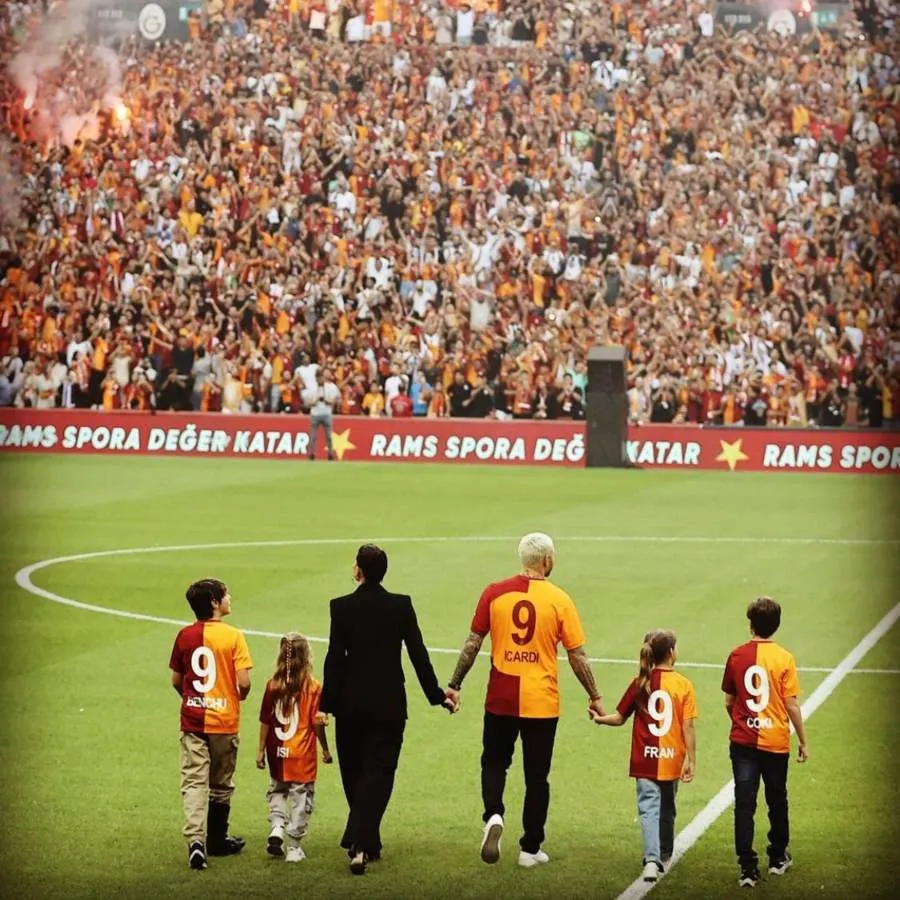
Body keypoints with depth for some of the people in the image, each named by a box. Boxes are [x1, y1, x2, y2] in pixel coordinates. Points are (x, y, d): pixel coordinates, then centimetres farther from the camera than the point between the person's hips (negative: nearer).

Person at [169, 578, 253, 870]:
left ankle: (196, 841, -17)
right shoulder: (233, 636, -11)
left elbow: (176, 680, 7)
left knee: (194, 782, 0)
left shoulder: (185, 636, 0)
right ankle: (217, 840, 26)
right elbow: (243, 682, -15)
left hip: (192, 720, 2)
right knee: (221, 784, 14)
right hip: (224, 721, -2)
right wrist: (240, 696, 7)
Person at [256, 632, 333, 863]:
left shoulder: (273, 685, -4)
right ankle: (294, 847, 9)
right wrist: (325, 749, 3)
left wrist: (261, 751, 10)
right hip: (303, 757, -3)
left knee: (277, 791, 23)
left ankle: (277, 826, 0)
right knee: (301, 797, 7)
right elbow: (317, 722, -10)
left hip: (277, 754, 3)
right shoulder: (313, 687, -11)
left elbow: (265, 721, 0)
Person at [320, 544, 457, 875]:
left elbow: (334, 658, -8)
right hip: (389, 703, 0)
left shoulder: (342, 607, -7)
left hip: (351, 702, 0)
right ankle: (361, 845, -15)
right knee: (377, 773, 0)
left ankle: (366, 843, 26)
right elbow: (418, 654, -1)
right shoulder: (401, 605, -3)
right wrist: (437, 695, 8)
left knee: (354, 773, 15)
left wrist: (327, 704, -3)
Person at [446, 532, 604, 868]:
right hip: (541, 702, -1)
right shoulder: (559, 600, -7)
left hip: (501, 700, 1)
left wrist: (455, 685, 9)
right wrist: (595, 697, 8)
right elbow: (577, 656, -3)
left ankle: (493, 815, -8)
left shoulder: (494, 593, -4)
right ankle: (530, 849, 16)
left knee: (494, 762, 19)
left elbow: (473, 642, 0)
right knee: (536, 776, 11)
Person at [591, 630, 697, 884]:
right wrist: (691, 761, -4)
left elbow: (620, 718, 4)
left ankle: (652, 859, -21)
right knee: (666, 809, 18)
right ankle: (664, 856, 34)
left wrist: (599, 719, 23)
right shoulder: (683, 685, -7)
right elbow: (687, 727, -9)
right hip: (671, 761, 0)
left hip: (644, 761, 0)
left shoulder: (640, 684, -3)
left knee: (649, 808, -2)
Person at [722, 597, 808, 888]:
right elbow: (791, 705, -8)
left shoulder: (737, 656, -4)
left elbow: (728, 701, 5)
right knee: (777, 801, 18)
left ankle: (748, 867, -4)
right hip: (776, 743, 0)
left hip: (743, 742, 1)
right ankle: (778, 858, 32)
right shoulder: (784, 659, -10)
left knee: (744, 804, 2)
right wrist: (803, 741, 4)